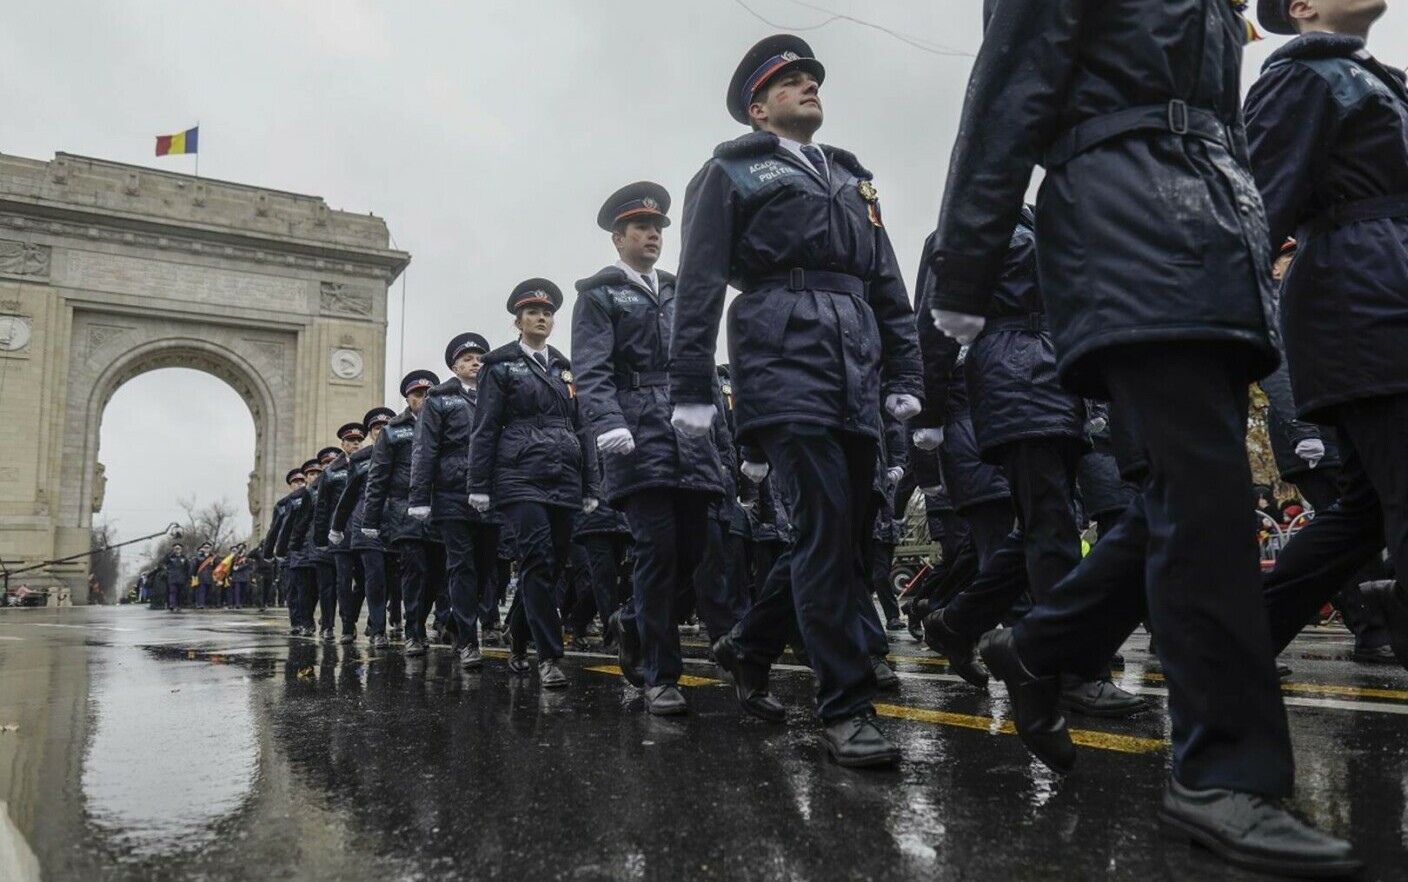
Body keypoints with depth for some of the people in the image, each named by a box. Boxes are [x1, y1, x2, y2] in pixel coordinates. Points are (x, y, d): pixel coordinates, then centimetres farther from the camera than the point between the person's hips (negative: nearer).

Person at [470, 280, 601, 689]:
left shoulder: (564, 368, 18)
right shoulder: (501, 366, 6)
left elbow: (580, 429, 17)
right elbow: (484, 429, 1)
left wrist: (591, 487, 12)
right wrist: (479, 487, -6)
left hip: (563, 481, 5)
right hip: (521, 478, -5)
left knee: (553, 565, 6)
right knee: (538, 562, -16)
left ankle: (517, 644, 25)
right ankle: (549, 657, -12)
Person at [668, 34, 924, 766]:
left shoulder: (851, 178, 28)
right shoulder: (731, 171, 12)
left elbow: (888, 286, 23)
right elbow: (698, 286, 2)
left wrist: (904, 376, 13)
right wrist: (692, 390, -6)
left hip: (855, 371, 6)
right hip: (785, 361, -6)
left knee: (849, 533, 6)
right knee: (827, 527, -14)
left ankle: (748, 645, 26)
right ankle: (845, 706, -4)